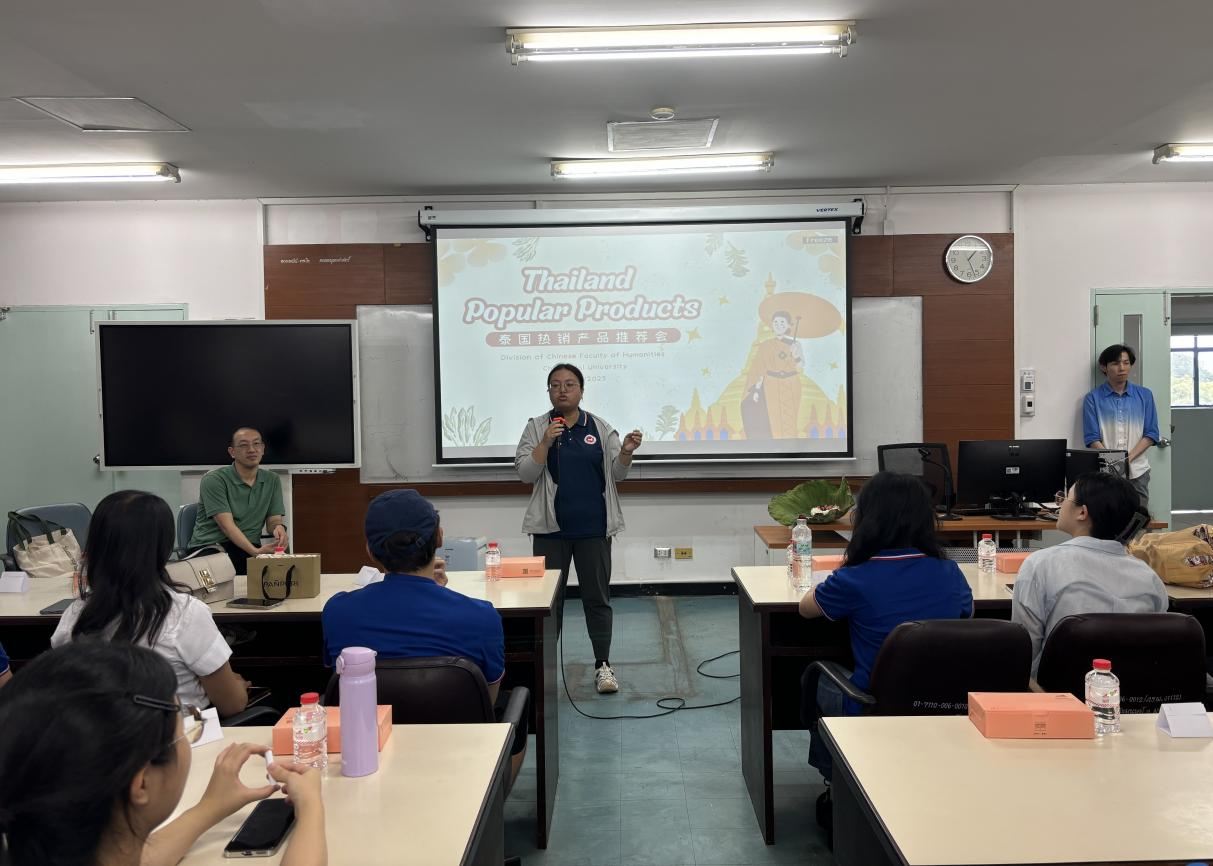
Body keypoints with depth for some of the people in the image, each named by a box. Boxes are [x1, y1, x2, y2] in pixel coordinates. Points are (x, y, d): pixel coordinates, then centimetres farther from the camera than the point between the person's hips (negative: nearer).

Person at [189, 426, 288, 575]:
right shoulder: (214, 479, -6)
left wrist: (279, 527, -16)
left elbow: (273, 520, 11)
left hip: (249, 546, 4)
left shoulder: (272, 480, 11)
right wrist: (255, 551, -29)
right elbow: (226, 524, -15)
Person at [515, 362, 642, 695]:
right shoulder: (536, 428, 2)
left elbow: (616, 474, 5)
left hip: (593, 528, 1)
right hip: (550, 529, 0)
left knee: (597, 597, 6)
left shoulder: (601, 428, 5)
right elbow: (524, 473, -5)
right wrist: (546, 443, -17)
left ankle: (603, 664, 13)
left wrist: (626, 451, -14)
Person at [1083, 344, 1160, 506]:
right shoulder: (1093, 399, 3)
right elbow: (1092, 438, -2)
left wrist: (1129, 458, -9)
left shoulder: (1144, 395, 9)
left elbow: (1151, 434, 5)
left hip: (1137, 472, 2)